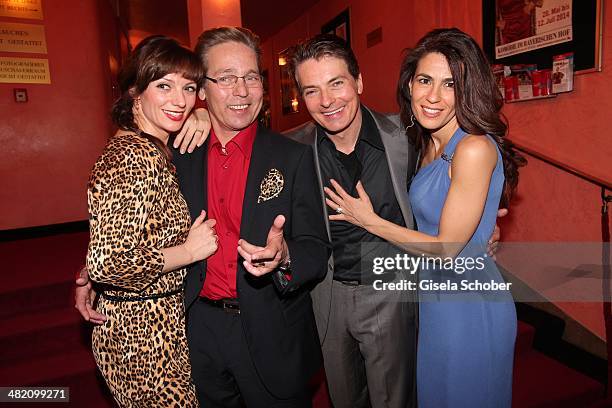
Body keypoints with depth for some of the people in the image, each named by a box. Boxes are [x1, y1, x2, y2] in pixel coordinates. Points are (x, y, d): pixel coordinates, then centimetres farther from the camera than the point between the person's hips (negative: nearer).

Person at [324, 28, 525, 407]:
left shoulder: (475, 149, -24)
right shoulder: (430, 145, 2)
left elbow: (446, 249, -21)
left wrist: (369, 220, -14)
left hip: (469, 303, -8)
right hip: (435, 299, 8)